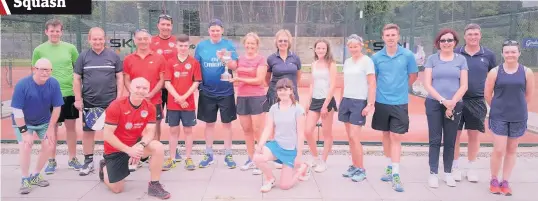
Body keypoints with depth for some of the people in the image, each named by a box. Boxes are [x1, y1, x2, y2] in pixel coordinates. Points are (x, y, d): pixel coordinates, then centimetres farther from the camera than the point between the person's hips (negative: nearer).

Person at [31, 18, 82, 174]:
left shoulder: (70, 48, 2)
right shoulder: (39, 50, 1)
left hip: (70, 93, 1)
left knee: (71, 127, 9)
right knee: (52, 128, 7)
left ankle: (72, 159, 20)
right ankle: (52, 161, 19)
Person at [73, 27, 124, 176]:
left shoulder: (113, 56, 3)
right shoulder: (83, 57, 3)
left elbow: (120, 77, 3)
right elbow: (76, 79, 4)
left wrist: (119, 97, -3)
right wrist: (78, 99, -1)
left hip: (110, 101, -1)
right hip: (89, 102, 1)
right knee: (88, 131, 7)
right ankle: (88, 161, 19)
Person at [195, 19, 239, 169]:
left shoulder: (229, 45, -1)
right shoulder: (201, 46, 2)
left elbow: (234, 66, -9)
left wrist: (224, 59, -27)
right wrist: (198, 84, 1)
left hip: (226, 91, -1)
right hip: (207, 92, 1)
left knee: (227, 123, 6)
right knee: (209, 123, 11)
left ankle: (228, 154, 18)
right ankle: (209, 154, 23)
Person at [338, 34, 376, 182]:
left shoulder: (367, 61, -6)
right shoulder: (347, 62, 12)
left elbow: (372, 84, -10)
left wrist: (370, 104, -15)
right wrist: (341, 101, 16)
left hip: (359, 102, -6)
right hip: (346, 101, 6)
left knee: (354, 137, -9)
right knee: (350, 137, 7)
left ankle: (361, 170, 3)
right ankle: (354, 167, 17)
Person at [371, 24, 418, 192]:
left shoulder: (408, 55, -5)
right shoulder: (376, 57, -1)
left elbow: (413, 76, 7)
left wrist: (400, 89, 11)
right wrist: (383, 90, 8)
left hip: (400, 102, -2)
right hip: (381, 102, 2)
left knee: (396, 137, -5)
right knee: (386, 135, 13)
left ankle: (396, 174, -2)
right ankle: (390, 166, 28)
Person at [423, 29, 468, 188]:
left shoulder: (461, 59, 7)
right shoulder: (432, 59, 3)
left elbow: (464, 86, 2)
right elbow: (427, 84, -3)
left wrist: (452, 102, -11)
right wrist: (443, 100, -14)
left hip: (455, 105, 1)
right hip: (434, 104, -1)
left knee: (450, 141, 7)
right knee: (435, 140, 0)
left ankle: (448, 172, 18)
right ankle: (433, 173, 7)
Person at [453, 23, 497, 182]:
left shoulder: (488, 55, 2)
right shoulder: (455, 53, -1)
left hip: (477, 101, 1)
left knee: (474, 134, 9)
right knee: (455, 134, 5)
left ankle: (471, 167, 22)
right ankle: (455, 166, 18)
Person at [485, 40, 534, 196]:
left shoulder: (527, 72, -1)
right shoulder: (495, 72, -5)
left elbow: (529, 95, 7)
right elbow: (487, 94, 1)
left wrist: (517, 107, 9)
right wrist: (499, 107, 7)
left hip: (519, 117, 2)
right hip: (499, 117, -2)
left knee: (512, 150, 10)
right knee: (499, 150, -4)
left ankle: (505, 182, 21)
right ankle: (494, 180, 15)